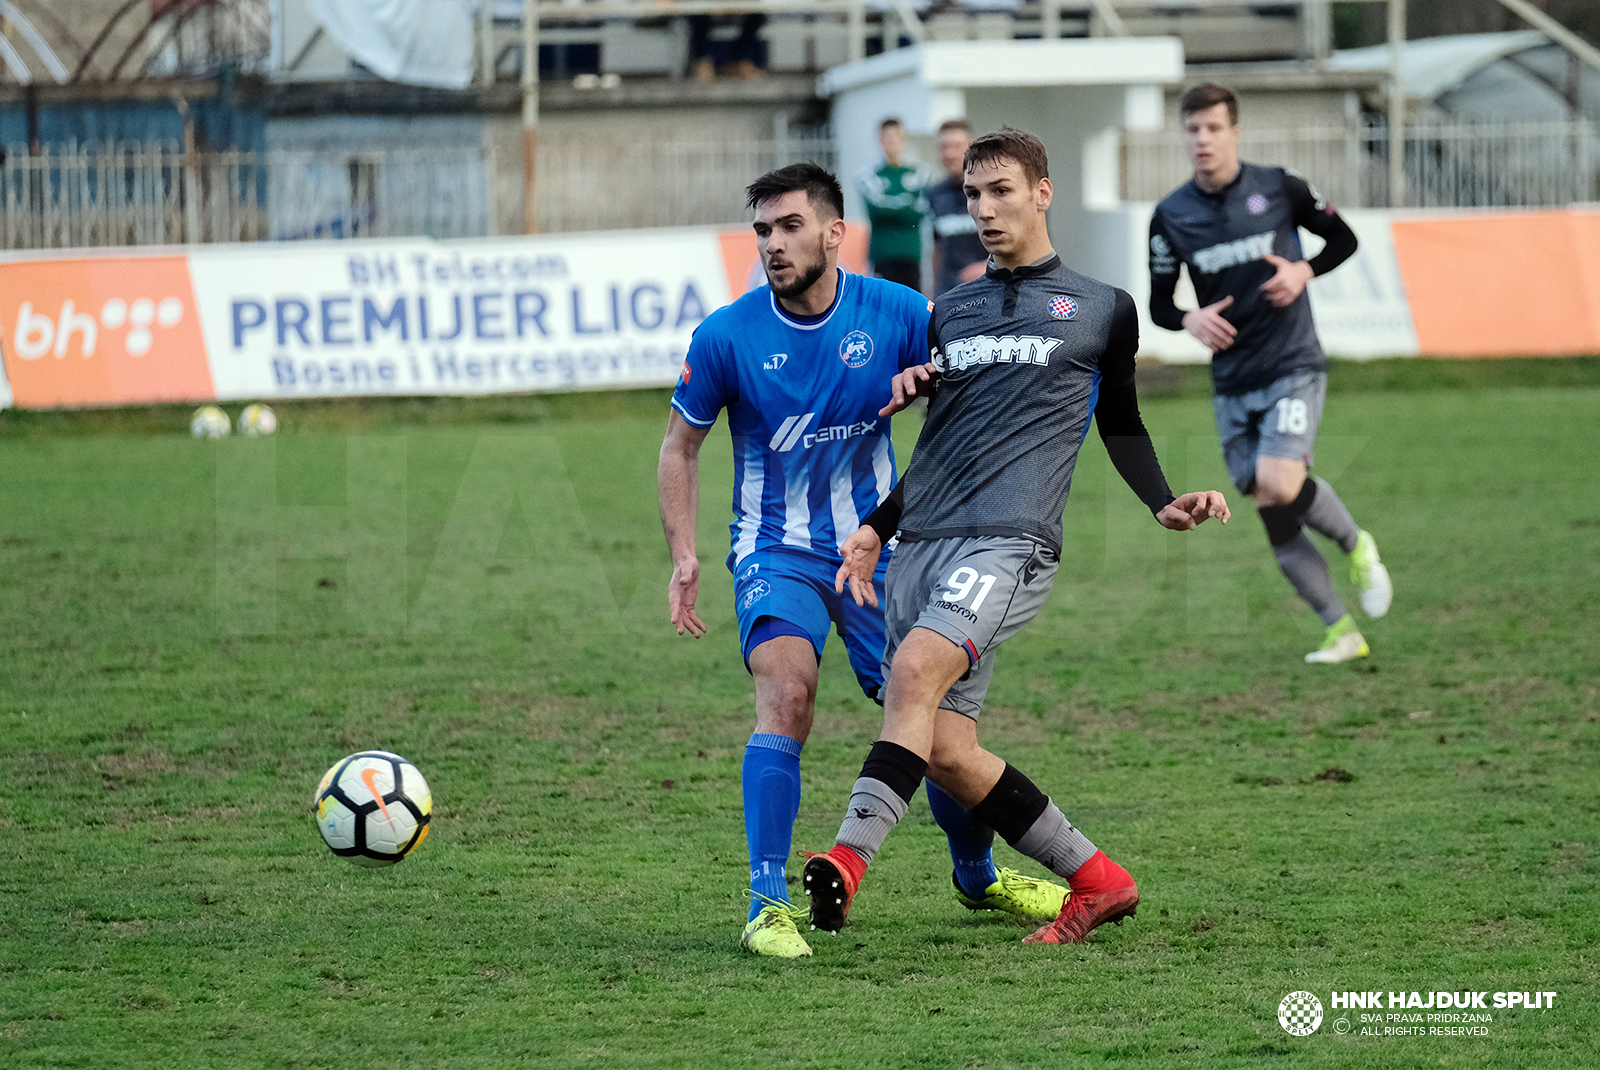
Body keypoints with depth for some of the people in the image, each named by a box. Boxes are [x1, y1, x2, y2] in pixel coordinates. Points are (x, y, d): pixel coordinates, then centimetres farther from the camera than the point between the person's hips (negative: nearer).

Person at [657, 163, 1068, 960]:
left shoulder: (896, 314, -7)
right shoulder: (726, 337, -9)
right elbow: (681, 446, 4)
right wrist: (684, 556, -6)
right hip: (777, 553, -2)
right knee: (788, 691, -27)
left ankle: (978, 877, 33)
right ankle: (768, 905, -24)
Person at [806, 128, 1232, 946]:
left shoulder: (1102, 309, 10)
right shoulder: (951, 312, 21)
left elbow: (1121, 425, 21)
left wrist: (1167, 506, 6)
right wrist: (874, 530, 17)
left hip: (1009, 541, -5)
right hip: (922, 542, 5)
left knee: (916, 669, -30)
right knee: (942, 750, -3)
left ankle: (851, 855, -40)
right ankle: (1095, 880, 12)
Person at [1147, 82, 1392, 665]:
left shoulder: (1279, 188, -4)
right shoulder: (1171, 216, 2)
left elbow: (1343, 239, 9)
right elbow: (1159, 304, 10)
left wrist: (1304, 271, -10)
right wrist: (1191, 320, -12)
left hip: (1293, 366, -3)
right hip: (1231, 381, 3)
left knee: (1278, 483, -24)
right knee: (1276, 522, 2)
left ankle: (1357, 545, 5)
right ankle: (1340, 631, 14)